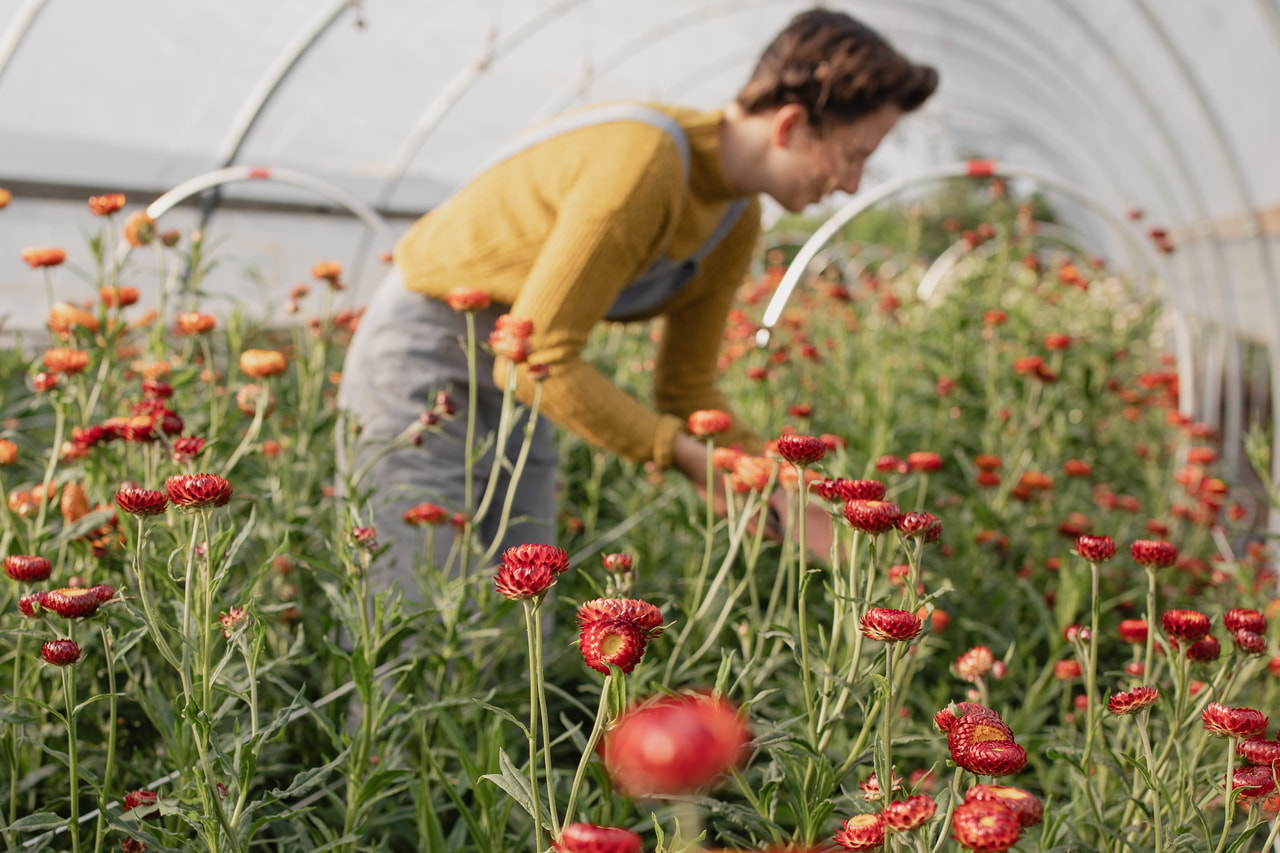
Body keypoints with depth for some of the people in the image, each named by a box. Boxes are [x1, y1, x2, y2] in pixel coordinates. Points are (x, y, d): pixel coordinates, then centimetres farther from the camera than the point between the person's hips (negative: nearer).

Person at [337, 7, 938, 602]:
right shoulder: (642, 163, -30)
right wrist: (691, 460, -25)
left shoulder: (736, 222, -1)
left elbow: (686, 391, 8)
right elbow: (537, 359, -29)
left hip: (510, 374, 9)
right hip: (421, 350, -9)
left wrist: (778, 489, -6)